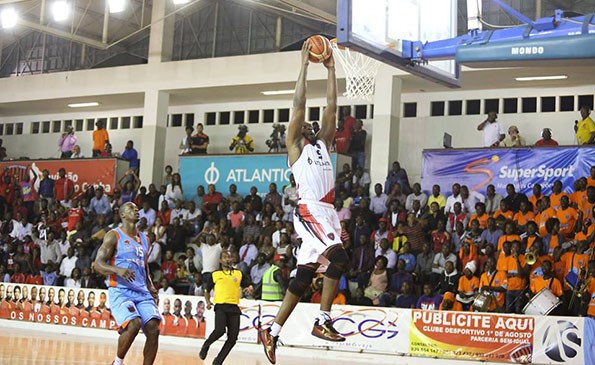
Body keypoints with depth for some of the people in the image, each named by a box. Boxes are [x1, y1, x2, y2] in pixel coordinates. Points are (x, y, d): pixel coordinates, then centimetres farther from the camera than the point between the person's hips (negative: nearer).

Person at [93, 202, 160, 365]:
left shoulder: (144, 239, 19)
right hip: (120, 291, -6)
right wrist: (118, 270, -26)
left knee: (153, 329, -11)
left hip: (142, 292, 6)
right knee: (134, 324, -26)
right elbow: (98, 264, -8)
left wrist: (151, 287, 10)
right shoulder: (114, 236, -1)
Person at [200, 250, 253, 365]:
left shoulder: (239, 274, 14)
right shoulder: (215, 274, 11)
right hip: (220, 307, -2)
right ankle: (206, 345, 3)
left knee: (233, 337, -4)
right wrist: (208, 302, 1)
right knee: (220, 330, -26)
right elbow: (207, 291, 19)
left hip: (234, 308, 3)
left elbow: (249, 286, 10)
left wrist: (249, 289, -14)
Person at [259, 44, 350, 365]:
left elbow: (331, 109, 19)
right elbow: (298, 106, -1)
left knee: (302, 279, 7)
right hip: (310, 211, -7)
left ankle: (271, 332, 14)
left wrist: (331, 70, 18)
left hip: (327, 212, 7)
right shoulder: (295, 146, 6)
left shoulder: (321, 143, 23)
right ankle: (322, 321, -20)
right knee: (339, 257, -26)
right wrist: (304, 64, 1)